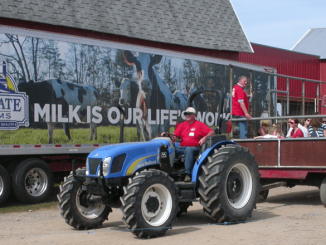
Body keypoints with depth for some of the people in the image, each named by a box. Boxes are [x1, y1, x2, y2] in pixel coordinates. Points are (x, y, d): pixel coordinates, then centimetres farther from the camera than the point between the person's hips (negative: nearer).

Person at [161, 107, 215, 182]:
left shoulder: (199, 124, 10)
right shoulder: (182, 125, 22)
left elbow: (212, 132, 2)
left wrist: (204, 137, -15)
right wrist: (166, 135, -5)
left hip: (193, 148, -4)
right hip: (181, 147, 4)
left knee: (188, 150, -41)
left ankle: (188, 174, -45)